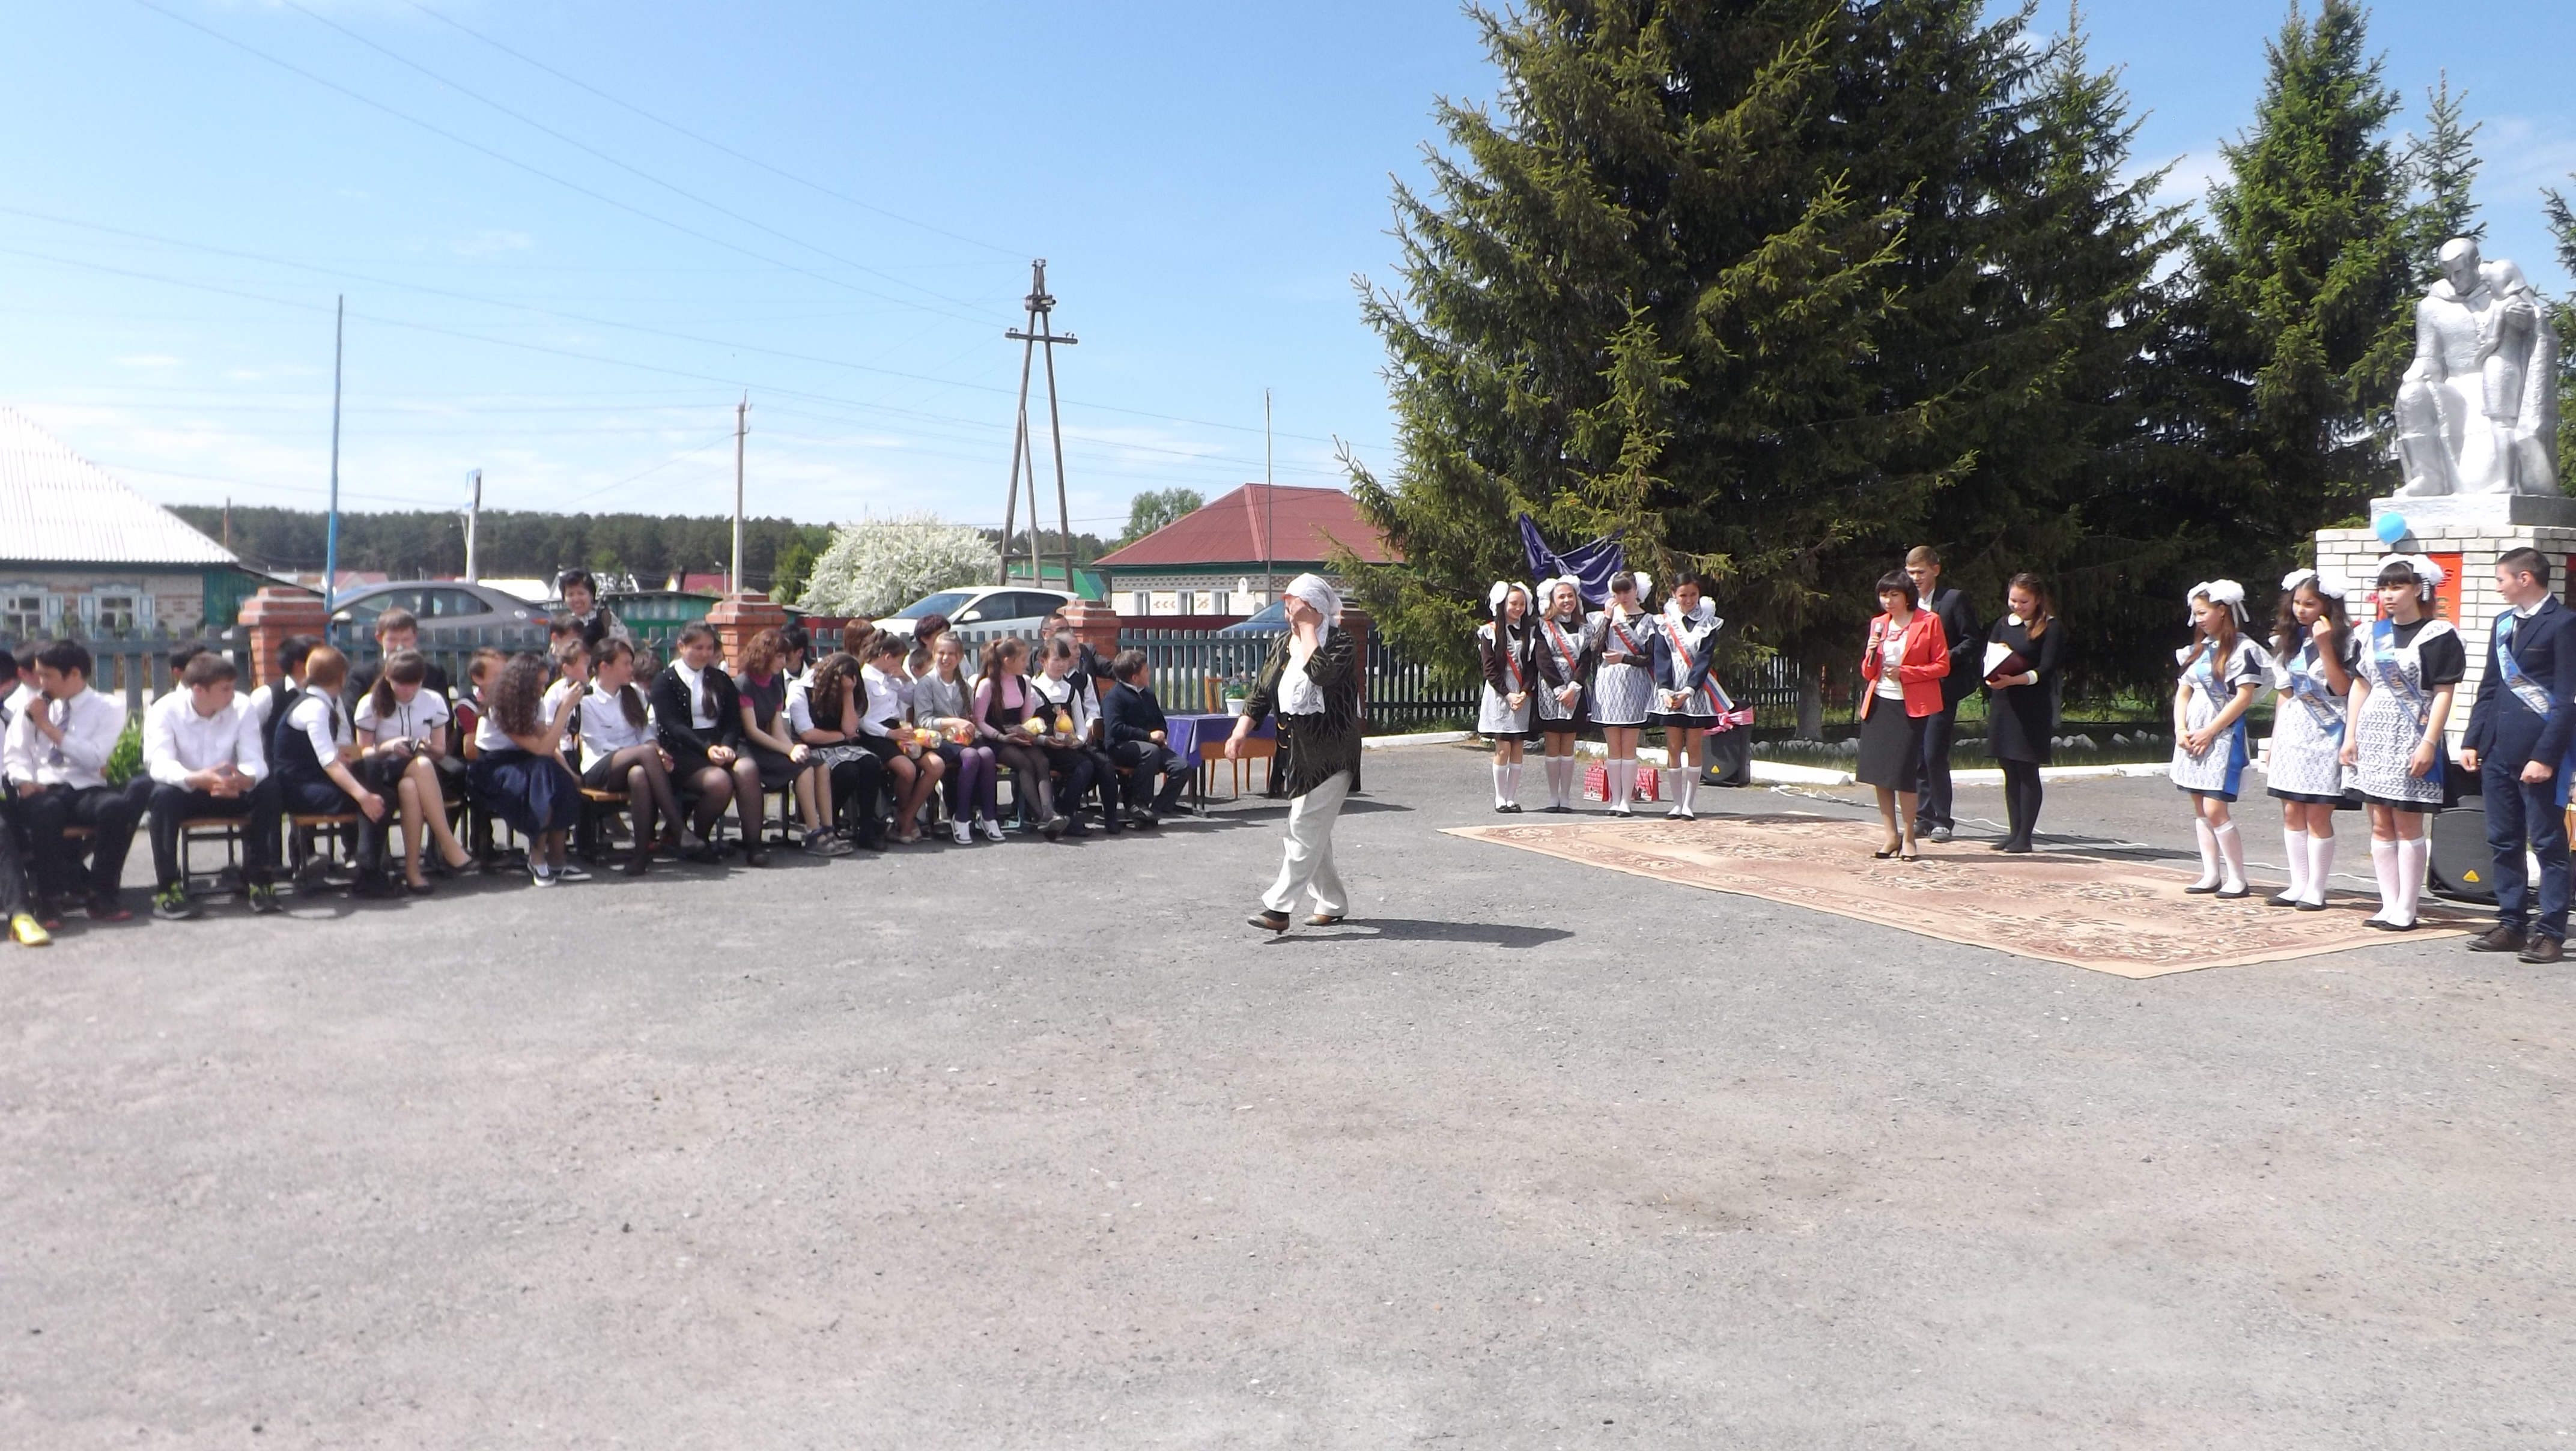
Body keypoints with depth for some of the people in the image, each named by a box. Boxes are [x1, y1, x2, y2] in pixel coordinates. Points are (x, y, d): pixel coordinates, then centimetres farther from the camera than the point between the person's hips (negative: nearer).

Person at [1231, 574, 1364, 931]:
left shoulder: (1341, 643, -10)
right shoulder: (1282, 644, 11)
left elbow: (1320, 671, -30)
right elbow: (1261, 691, 11)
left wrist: (1307, 628, -19)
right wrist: (1241, 729, -3)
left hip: (1329, 754, -8)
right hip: (1295, 752, 8)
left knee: (1306, 829, -11)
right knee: (1313, 831, 12)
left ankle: (1278, 906, -12)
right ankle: (1332, 903, 23)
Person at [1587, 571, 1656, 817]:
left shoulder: (1647, 620, 5)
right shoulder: (1606, 616, 11)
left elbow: (1650, 659, 0)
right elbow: (1595, 648, -4)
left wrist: (1624, 658, -13)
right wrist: (1607, 618, -6)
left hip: (1633, 686, -2)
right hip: (1608, 685, 2)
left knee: (1628, 747, -2)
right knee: (1612, 747, 3)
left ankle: (1626, 800, 1)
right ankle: (1614, 799, 7)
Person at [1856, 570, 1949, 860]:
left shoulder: (1929, 622, -3)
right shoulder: (1878, 624, 13)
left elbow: (1942, 666, -5)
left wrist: (1904, 672, -16)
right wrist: (1871, 654, -6)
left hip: (1911, 706, -5)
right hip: (1879, 703, 5)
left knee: (1903, 774, -6)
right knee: (1878, 773, 4)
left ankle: (1909, 838, 6)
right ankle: (1892, 836, 14)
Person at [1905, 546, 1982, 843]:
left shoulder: (1954, 598, -4)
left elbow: (1974, 641, -7)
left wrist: (1945, 659, -18)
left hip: (1942, 689, -6)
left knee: (1934, 755, -9)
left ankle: (1942, 821, 1)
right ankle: (1924, 818, 16)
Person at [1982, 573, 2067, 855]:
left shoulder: (2050, 628, -4)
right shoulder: (2003, 624, 14)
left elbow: (2046, 670, -12)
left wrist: (2013, 680, -24)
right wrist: (1993, 674, -12)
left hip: (2033, 709, -6)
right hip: (2002, 705, 6)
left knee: (2027, 771, -3)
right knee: (2010, 771, 10)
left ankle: (2025, 836, 1)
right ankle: (2014, 831, 16)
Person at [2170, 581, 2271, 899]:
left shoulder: (2242, 649, -8)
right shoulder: (2199, 648, 15)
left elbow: (2245, 697, -14)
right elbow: (2183, 692, 14)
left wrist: (2209, 732, -15)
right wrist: (2181, 730, -1)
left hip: (2222, 736, -8)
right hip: (2193, 737, 8)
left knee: (2215, 810, -12)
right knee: (2200, 809, 9)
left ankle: (2237, 878, -3)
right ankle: (2211, 875, 14)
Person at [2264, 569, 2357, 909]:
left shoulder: (2345, 641, -3)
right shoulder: (2287, 641, 14)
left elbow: (2342, 688, -12)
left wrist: (2325, 647, -18)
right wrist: (2275, 740, 16)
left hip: (2325, 734, -6)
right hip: (2291, 731, 6)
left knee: (2318, 815, -5)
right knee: (2292, 813, 6)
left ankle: (2316, 890, 1)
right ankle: (2298, 884, 13)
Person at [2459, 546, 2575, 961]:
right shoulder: (2504, 622, 15)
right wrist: (2472, 740, 10)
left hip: (2539, 754, -7)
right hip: (2498, 751, 7)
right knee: (2503, 842, 10)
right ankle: (2511, 924, 17)